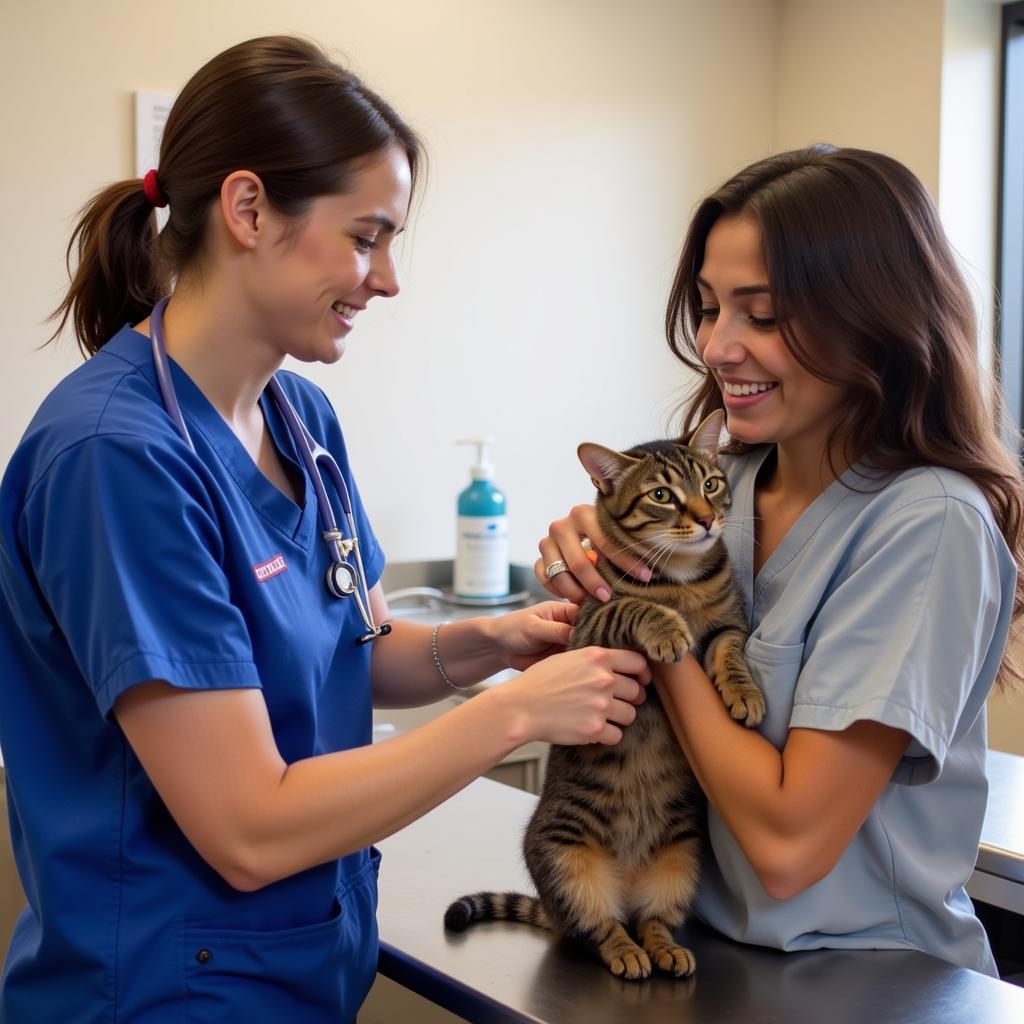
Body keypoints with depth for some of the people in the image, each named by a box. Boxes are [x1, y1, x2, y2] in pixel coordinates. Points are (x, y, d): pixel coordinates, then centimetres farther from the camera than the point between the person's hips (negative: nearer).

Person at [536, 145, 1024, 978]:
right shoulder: (726, 481, 0)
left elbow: (789, 843, -22)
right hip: (703, 938, 6)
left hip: (863, 982, -5)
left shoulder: (926, 524, -19)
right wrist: (590, 574, -10)